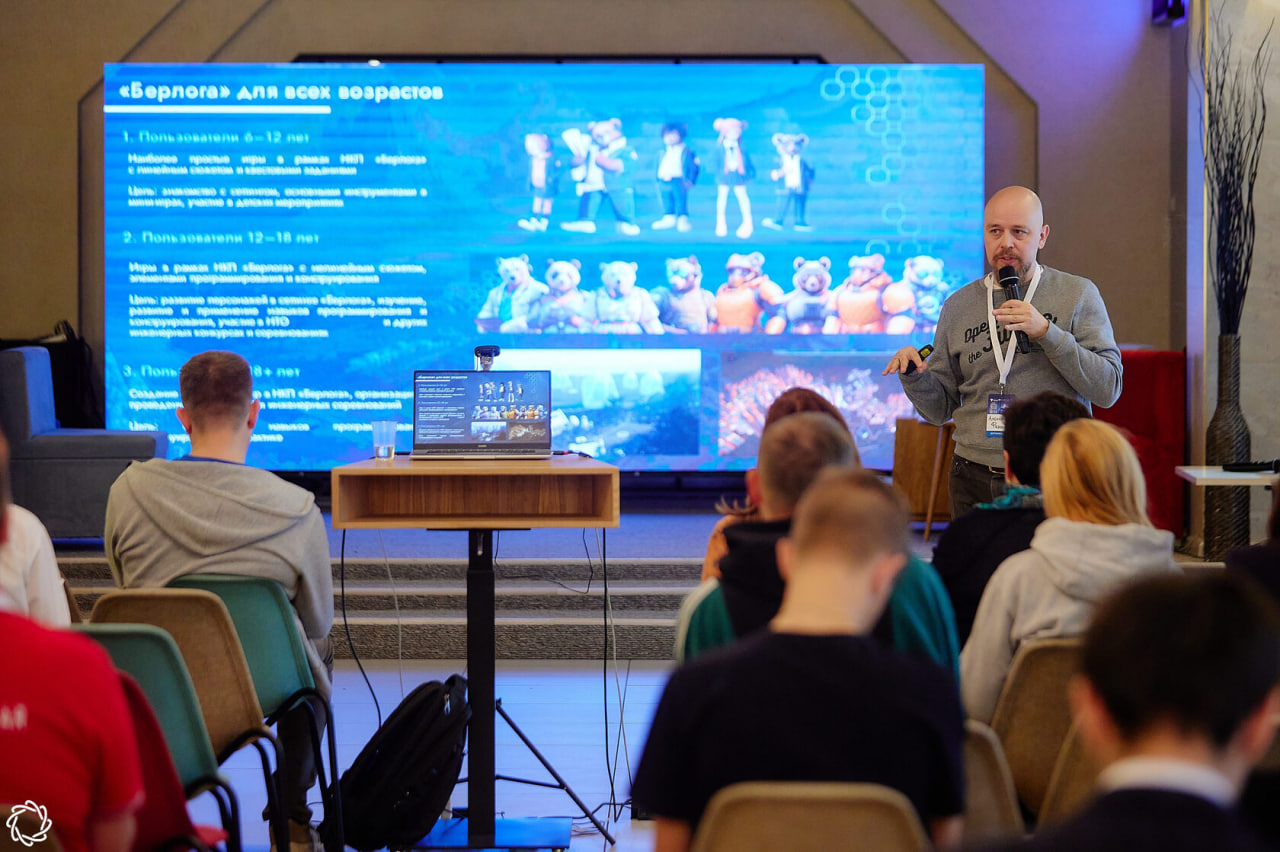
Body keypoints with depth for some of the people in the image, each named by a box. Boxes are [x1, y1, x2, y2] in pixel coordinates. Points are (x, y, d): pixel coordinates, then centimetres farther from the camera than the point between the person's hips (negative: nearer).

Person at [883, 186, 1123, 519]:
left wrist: (1046, 332, -16)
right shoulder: (958, 305, 10)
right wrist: (914, 376, -8)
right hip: (975, 480, 3)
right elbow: (940, 409, 13)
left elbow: (1108, 390, -8)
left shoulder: (1078, 294, 2)